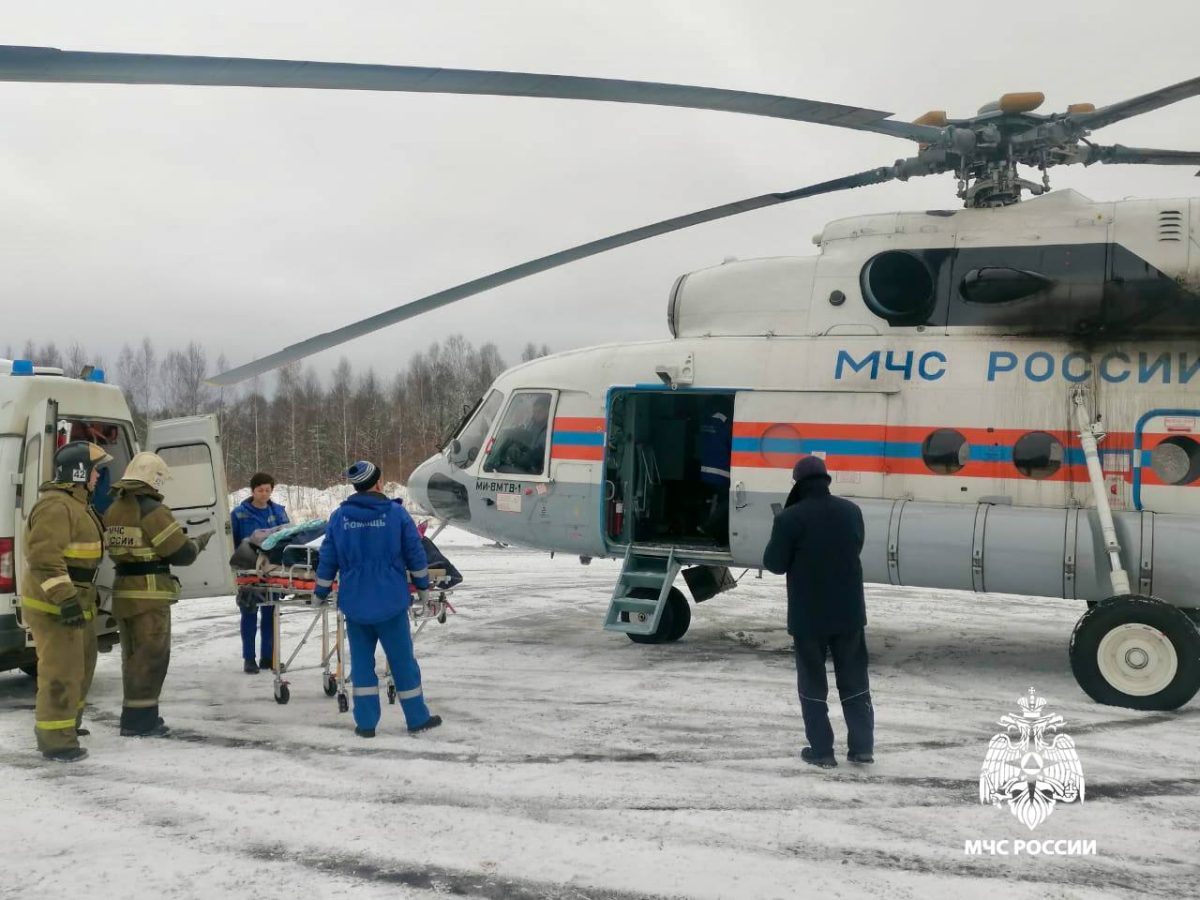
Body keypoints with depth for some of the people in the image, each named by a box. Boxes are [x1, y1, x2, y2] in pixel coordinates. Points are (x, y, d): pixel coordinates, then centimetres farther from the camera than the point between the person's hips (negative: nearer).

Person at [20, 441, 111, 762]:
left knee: (81, 663, 22)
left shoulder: (76, 503, 16)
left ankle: (66, 723, 36)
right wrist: (64, 598, -31)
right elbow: (44, 558, -28)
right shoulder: (55, 506, -19)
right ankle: (55, 740, -2)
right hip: (54, 605, -11)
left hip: (74, 602, 11)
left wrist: (79, 598, 30)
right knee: (62, 670, -8)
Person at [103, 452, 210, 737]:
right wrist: (198, 542, 6)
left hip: (123, 591, 8)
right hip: (149, 593, -8)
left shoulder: (113, 510, 11)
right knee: (151, 655, 0)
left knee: (133, 654, 16)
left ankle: (136, 715, 24)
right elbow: (181, 553, -14)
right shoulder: (152, 510, -15)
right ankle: (139, 720, 1)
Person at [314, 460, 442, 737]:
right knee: (402, 660, 8)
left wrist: (320, 593, 16)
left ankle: (366, 723, 12)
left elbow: (327, 561, 4)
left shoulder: (339, 517, -1)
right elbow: (416, 556, -3)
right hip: (390, 602, -2)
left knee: (362, 662, 11)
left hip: (354, 604, 2)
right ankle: (418, 718, 18)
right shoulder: (396, 513, -7)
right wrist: (423, 587, 9)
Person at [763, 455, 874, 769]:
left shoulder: (790, 518, -16)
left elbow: (775, 563, -10)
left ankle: (821, 751, 10)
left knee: (813, 683, 8)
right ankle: (862, 747, 20)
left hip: (808, 616, -4)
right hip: (849, 613, 4)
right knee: (854, 681, 15)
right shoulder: (851, 511, 2)